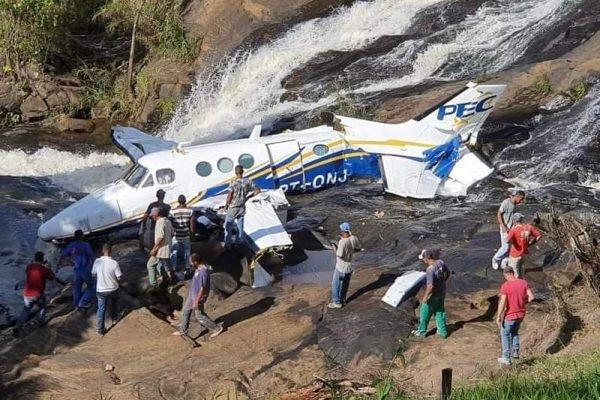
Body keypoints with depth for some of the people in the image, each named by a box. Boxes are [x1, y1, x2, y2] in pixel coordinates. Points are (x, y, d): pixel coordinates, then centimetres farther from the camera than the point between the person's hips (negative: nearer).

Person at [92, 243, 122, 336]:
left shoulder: (97, 261, -15)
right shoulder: (114, 263, -21)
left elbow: (93, 274, -1)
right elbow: (119, 277, -14)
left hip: (101, 290, 0)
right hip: (113, 289, 0)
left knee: (101, 309, 10)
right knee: (113, 305, 28)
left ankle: (101, 329, 10)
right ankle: (114, 319, 50)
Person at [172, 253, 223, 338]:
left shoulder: (203, 272, -32)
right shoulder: (200, 268, -1)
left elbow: (202, 288, -28)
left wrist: (196, 302, -23)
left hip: (198, 297, -9)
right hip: (192, 295, 9)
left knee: (200, 316, 7)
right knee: (185, 311, 18)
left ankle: (217, 328, 21)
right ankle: (183, 331, 32)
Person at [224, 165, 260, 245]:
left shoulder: (233, 182, -20)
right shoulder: (248, 181, -8)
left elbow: (229, 196, -17)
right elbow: (258, 190, -4)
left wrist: (226, 205, -2)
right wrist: (248, 196, 6)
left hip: (233, 207, -4)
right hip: (242, 207, 4)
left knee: (228, 224, 10)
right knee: (240, 224, 17)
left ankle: (228, 241, 13)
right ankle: (239, 241, 25)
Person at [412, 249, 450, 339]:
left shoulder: (430, 270, -32)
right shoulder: (440, 262, -9)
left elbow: (430, 286, -33)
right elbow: (448, 273, 8)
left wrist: (425, 296, -19)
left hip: (433, 296, -7)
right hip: (442, 293, 7)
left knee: (425, 314, 14)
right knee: (440, 312, 22)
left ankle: (422, 332, 30)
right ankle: (443, 332, 31)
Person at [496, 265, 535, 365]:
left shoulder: (505, 286, -21)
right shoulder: (523, 282, -6)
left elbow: (502, 303, -24)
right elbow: (531, 297, -6)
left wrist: (498, 317, -15)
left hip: (510, 315, -5)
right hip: (521, 314, 5)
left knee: (505, 334, 15)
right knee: (514, 331, 30)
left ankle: (506, 358, 17)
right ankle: (515, 352, 29)